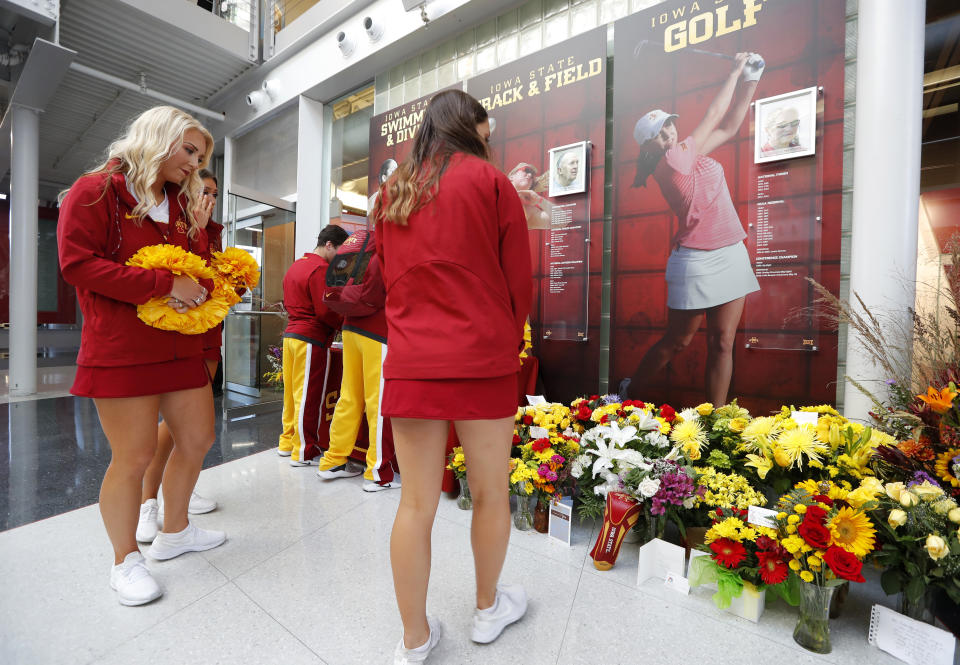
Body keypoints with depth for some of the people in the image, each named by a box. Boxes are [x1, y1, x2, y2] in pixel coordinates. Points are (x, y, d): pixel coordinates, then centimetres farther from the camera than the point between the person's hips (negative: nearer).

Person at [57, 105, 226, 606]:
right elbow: (77, 263, -13)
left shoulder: (182, 204, 17)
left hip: (181, 348, 7)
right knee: (134, 457, 1)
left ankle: (174, 532, 34)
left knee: (197, 439, 11)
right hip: (122, 352, -7)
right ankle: (125, 560, 25)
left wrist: (199, 288, -1)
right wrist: (165, 284, -18)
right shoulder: (96, 190, -3)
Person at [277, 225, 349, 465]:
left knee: (292, 391, 16)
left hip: (290, 334, 9)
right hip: (311, 339, -9)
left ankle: (287, 443, 29)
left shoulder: (295, 266, 17)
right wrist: (346, 323, -5)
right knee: (308, 396, -1)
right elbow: (325, 311, -18)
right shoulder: (320, 269, -13)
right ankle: (304, 452, 9)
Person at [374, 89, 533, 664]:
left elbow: (390, 277, 17)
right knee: (491, 493, 15)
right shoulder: (490, 180, 1)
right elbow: (520, 281, 0)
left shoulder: (392, 192, 14)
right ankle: (488, 608, 38)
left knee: (417, 503, 11)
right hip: (483, 361, -3)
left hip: (410, 363, 4)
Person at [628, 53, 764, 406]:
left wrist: (750, 78, 18)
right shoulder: (672, 161, -11)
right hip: (697, 261, -8)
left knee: (722, 342, 4)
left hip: (731, 256, 8)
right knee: (678, 340, 2)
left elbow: (728, 127, 22)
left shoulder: (692, 155, 12)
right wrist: (735, 71, 10)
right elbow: (714, 115, -3)